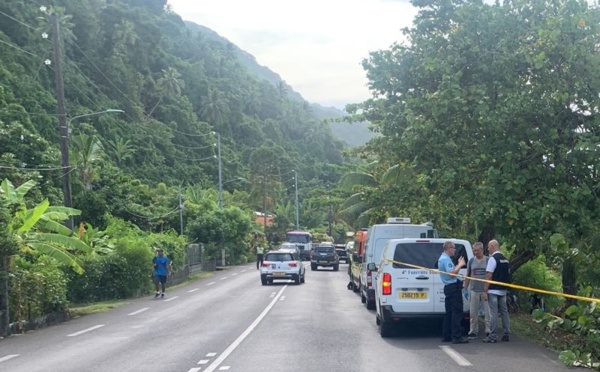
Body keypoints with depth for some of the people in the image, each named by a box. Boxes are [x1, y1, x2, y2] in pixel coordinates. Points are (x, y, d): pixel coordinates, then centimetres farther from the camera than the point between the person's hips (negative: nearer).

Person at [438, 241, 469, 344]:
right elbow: (452, 273, -23)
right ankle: (457, 337, -12)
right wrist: (460, 265, -12)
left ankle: (446, 336, 15)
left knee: (449, 312, 13)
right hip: (453, 287, -11)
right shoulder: (446, 259, -15)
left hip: (448, 288, 11)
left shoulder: (442, 258, 18)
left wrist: (458, 265, 16)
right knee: (457, 312, -10)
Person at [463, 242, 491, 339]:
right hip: (474, 290, 3)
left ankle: (488, 331, 6)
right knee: (473, 312, 5)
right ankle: (473, 331, 12)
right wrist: (465, 287, 8)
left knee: (487, 311, -1)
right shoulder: (471, 261, 8)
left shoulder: (488, 260, 0)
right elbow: (468, 276, 12)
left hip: (485, 290, -2)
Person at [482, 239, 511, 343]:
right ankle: (506, 334, 13)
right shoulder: (505, 259, 13)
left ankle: (493, 336, -5)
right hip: (503, 290, 8)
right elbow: (507, 275, 19)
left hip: (493, 290, -8)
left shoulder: (492, 259, -13)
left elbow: (489, 276, -16)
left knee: (493, 313, -6)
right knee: (504, 312, 11)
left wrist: (485, 290, -14)